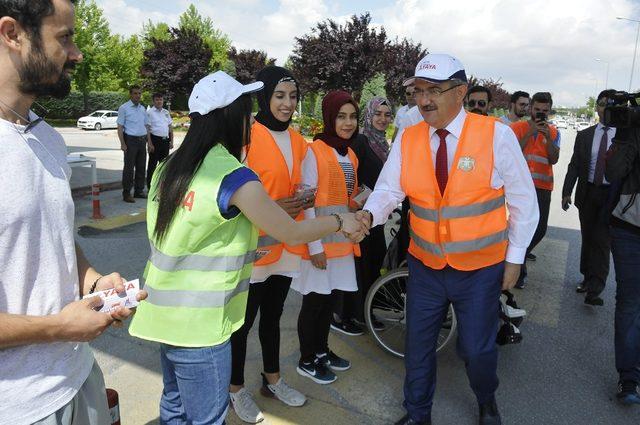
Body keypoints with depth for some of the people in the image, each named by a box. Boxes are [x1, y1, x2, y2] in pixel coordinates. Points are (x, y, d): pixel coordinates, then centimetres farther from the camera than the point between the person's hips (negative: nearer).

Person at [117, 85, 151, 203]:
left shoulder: (143, 108, 14)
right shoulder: (124, 108, -4)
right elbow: (120, 127, -7)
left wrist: (149, 142, 12)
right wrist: (123, 144, -15)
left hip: (142, 140, 6)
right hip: (131, 140, -6)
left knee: (141, 167, 10)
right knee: (129, 167, -4)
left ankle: (139, 191, 20)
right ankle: (126, 194, 1)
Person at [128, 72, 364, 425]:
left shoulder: (170, 166, 2)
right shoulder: (233, 175, -20)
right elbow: (293, 234, -11)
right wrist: (339, 221, 5)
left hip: (166, 314, 8)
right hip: (198, 327, -8)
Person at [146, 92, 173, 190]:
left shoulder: (166, 112, 14)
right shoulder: (150, 112, -5)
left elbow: (170, 127, 18)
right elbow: (147, 129, -10)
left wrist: (171, 141, 10)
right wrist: (150, 144, -16)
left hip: (165, 140, 6)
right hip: (155, 140, -6)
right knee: (152, 164, 0)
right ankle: (150, 186, 7)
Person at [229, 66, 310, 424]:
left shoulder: (298, 141, 8)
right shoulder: (248, 137, -14)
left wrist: (305, 200, -2)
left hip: (286, 245, 7)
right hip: (254, 247, -6)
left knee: (273, 316, 21)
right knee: (243, 322, 8)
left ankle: (272, 379, 39)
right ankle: (237, 389, 29)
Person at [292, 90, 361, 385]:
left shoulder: (350, 154, 12)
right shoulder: (315, 151, -12)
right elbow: (307, 202, -14)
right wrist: (315, 245, -16)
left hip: (342, 238, 7)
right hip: (320, 240, -7)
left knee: (329, 297, 17)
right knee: (314, 301, 4)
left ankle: (321, 351, 35)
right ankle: (307, 361, 22)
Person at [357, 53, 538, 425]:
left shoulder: (496, 135, -12)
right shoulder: (407, 139, -3)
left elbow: (523, 202, -5)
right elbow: (389, 189, -10)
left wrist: (515, 258, -3)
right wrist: (370, 213, -32)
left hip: (481, 270, -2)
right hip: (425, 267, 3)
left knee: (478, 350, 13)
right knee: (418, 346, 15)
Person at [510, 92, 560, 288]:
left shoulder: (554, 132, 8)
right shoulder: (517, 127, -1)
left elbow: (553, 159, -3)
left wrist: (547, 136, -14)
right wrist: (530, 133, -17)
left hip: (543, 186, 4)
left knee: (540, 228, 6)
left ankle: (523, 252, 34)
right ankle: (519, 268, 10)